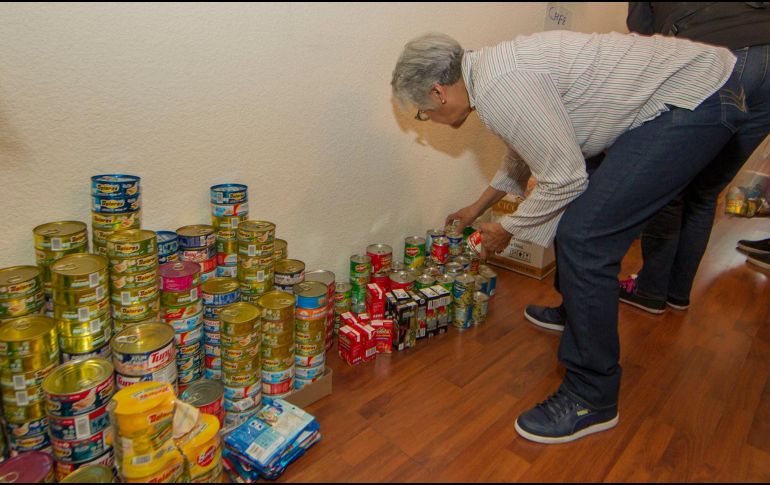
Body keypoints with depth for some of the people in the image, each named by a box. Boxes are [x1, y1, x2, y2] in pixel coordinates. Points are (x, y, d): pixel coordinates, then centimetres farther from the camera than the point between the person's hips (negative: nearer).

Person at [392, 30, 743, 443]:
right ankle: (576, 310, 39)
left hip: (695, 100, -10)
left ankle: (592, 398, -4)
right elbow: (524, 154, 25)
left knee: (584, 237, -17)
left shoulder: (499, 87, -24)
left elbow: (563, 180, -20)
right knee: (577, 209, 17)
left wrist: (507, 229, -4)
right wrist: (479, 207, 36)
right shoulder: (493, 68, 9)